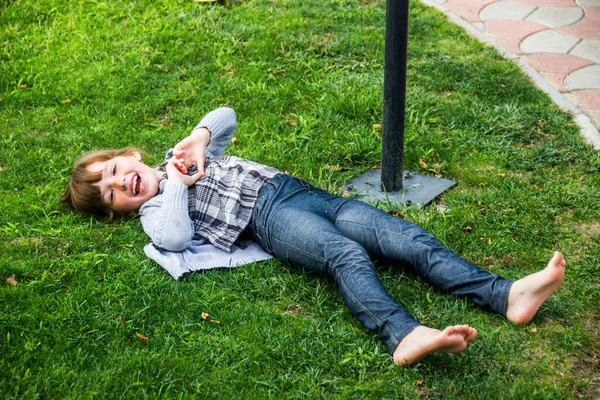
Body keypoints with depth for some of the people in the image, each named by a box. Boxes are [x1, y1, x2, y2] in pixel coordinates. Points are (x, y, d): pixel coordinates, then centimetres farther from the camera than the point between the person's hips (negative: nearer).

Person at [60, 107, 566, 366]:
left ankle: (506, 295, -28)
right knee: (347, 256, -38)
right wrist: (176, 185, -1)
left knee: (406, 238, -16)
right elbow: (175, 238, -12)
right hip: (267, 218, -6)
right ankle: (402, 334, -62)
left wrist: (199, 137, 11)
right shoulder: (153, 211, 11)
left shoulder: (182, 155, 30)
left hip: (289, 186, 6)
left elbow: (225, 116, 30)